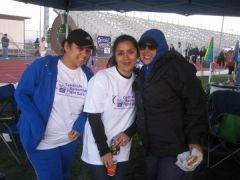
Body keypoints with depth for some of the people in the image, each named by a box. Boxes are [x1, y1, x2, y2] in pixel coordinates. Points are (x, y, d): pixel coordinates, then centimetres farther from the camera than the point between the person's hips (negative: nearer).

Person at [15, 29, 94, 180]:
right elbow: (21, 94, -13)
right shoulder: (42, 66, -17)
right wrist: (38, 127, -21)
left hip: (70, 139, 6)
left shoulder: (88, 75, -2)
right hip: (43, 141, -5)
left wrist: (79, 126, -9)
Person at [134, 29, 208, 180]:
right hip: (151, 148, 8)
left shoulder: (175, 66, -14)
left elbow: (196, 102, -19)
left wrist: (195, 139, -23)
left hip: (176, 148, -8)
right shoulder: (144, 73, 11)